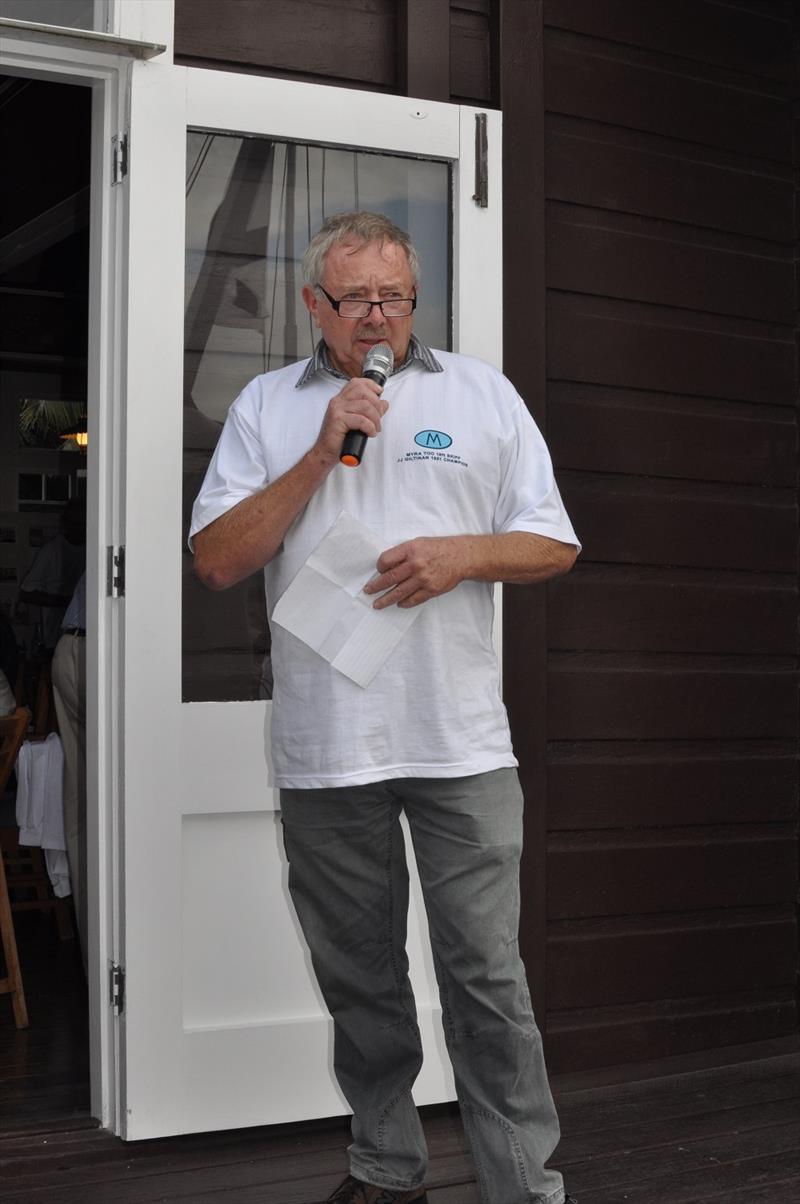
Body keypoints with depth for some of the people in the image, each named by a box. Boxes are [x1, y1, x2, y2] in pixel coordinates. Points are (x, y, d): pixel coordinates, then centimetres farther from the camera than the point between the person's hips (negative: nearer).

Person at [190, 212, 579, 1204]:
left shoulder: (481, 393, 9)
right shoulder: (268, 405, 10)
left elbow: (554, 545, 10)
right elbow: (216, 560, 1)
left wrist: (463, 552, -10)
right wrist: (319, 454, -8)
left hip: (459, 740, -1)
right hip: (323, 748, 2)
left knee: (486, 975, -3)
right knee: (358, 976, 12)